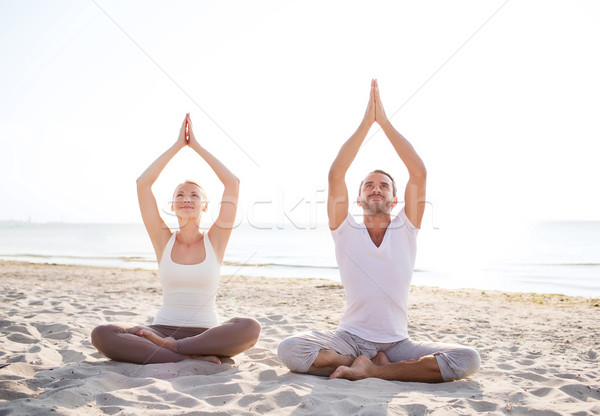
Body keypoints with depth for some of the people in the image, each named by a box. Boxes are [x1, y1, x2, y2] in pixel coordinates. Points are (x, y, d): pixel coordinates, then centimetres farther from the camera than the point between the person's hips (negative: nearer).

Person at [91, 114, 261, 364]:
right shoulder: (163, 241, 6)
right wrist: (178, 145, 3)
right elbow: (143, 184, 0)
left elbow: (233, 184, -3)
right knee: (102, 335, -26)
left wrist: (196, 145, 3)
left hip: (206, 333, -1)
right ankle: (192, 356, -27)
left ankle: (167, 346, -21)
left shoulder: (214, 241, 4)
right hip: (163, 329, 1)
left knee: (250, 328, -34)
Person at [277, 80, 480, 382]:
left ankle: (368, 369, -18)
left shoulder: (405, 230, 4)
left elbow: (419, 174, -8)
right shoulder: (346, 231, 2)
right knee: (290, 349, -29)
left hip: (397, 343, 1)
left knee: (467, 359, -24)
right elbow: (335, 175, -11)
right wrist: (366, 122, -11)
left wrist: (384, 121, -9)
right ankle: (379, 365, -13)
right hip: (349, 338, -1)